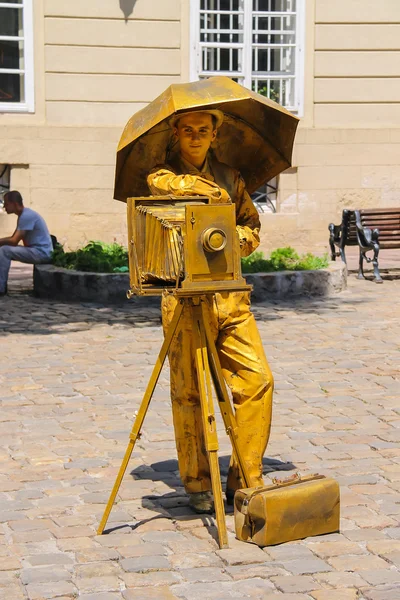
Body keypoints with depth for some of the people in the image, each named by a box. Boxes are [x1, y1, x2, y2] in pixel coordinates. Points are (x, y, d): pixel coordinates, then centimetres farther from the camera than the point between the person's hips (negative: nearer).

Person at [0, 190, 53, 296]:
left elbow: (14, 241, -21)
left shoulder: (27, 216, -18)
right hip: (36, 251, 10)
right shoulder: (23, 215, 13)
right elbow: (13, 237, 18)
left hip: (41, 252, -10)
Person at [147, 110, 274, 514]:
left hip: (230, 295, 4)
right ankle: (196, 485, 13)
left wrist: (236, 236, -4)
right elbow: (160, 183, -19)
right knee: (188, 393, -1)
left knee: (258, 380, -6)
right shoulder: (162, 173, 6)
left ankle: (246, 480, 6)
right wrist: (209, 190, -10)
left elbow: (252, 228, 18)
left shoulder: (230, 178, 18)